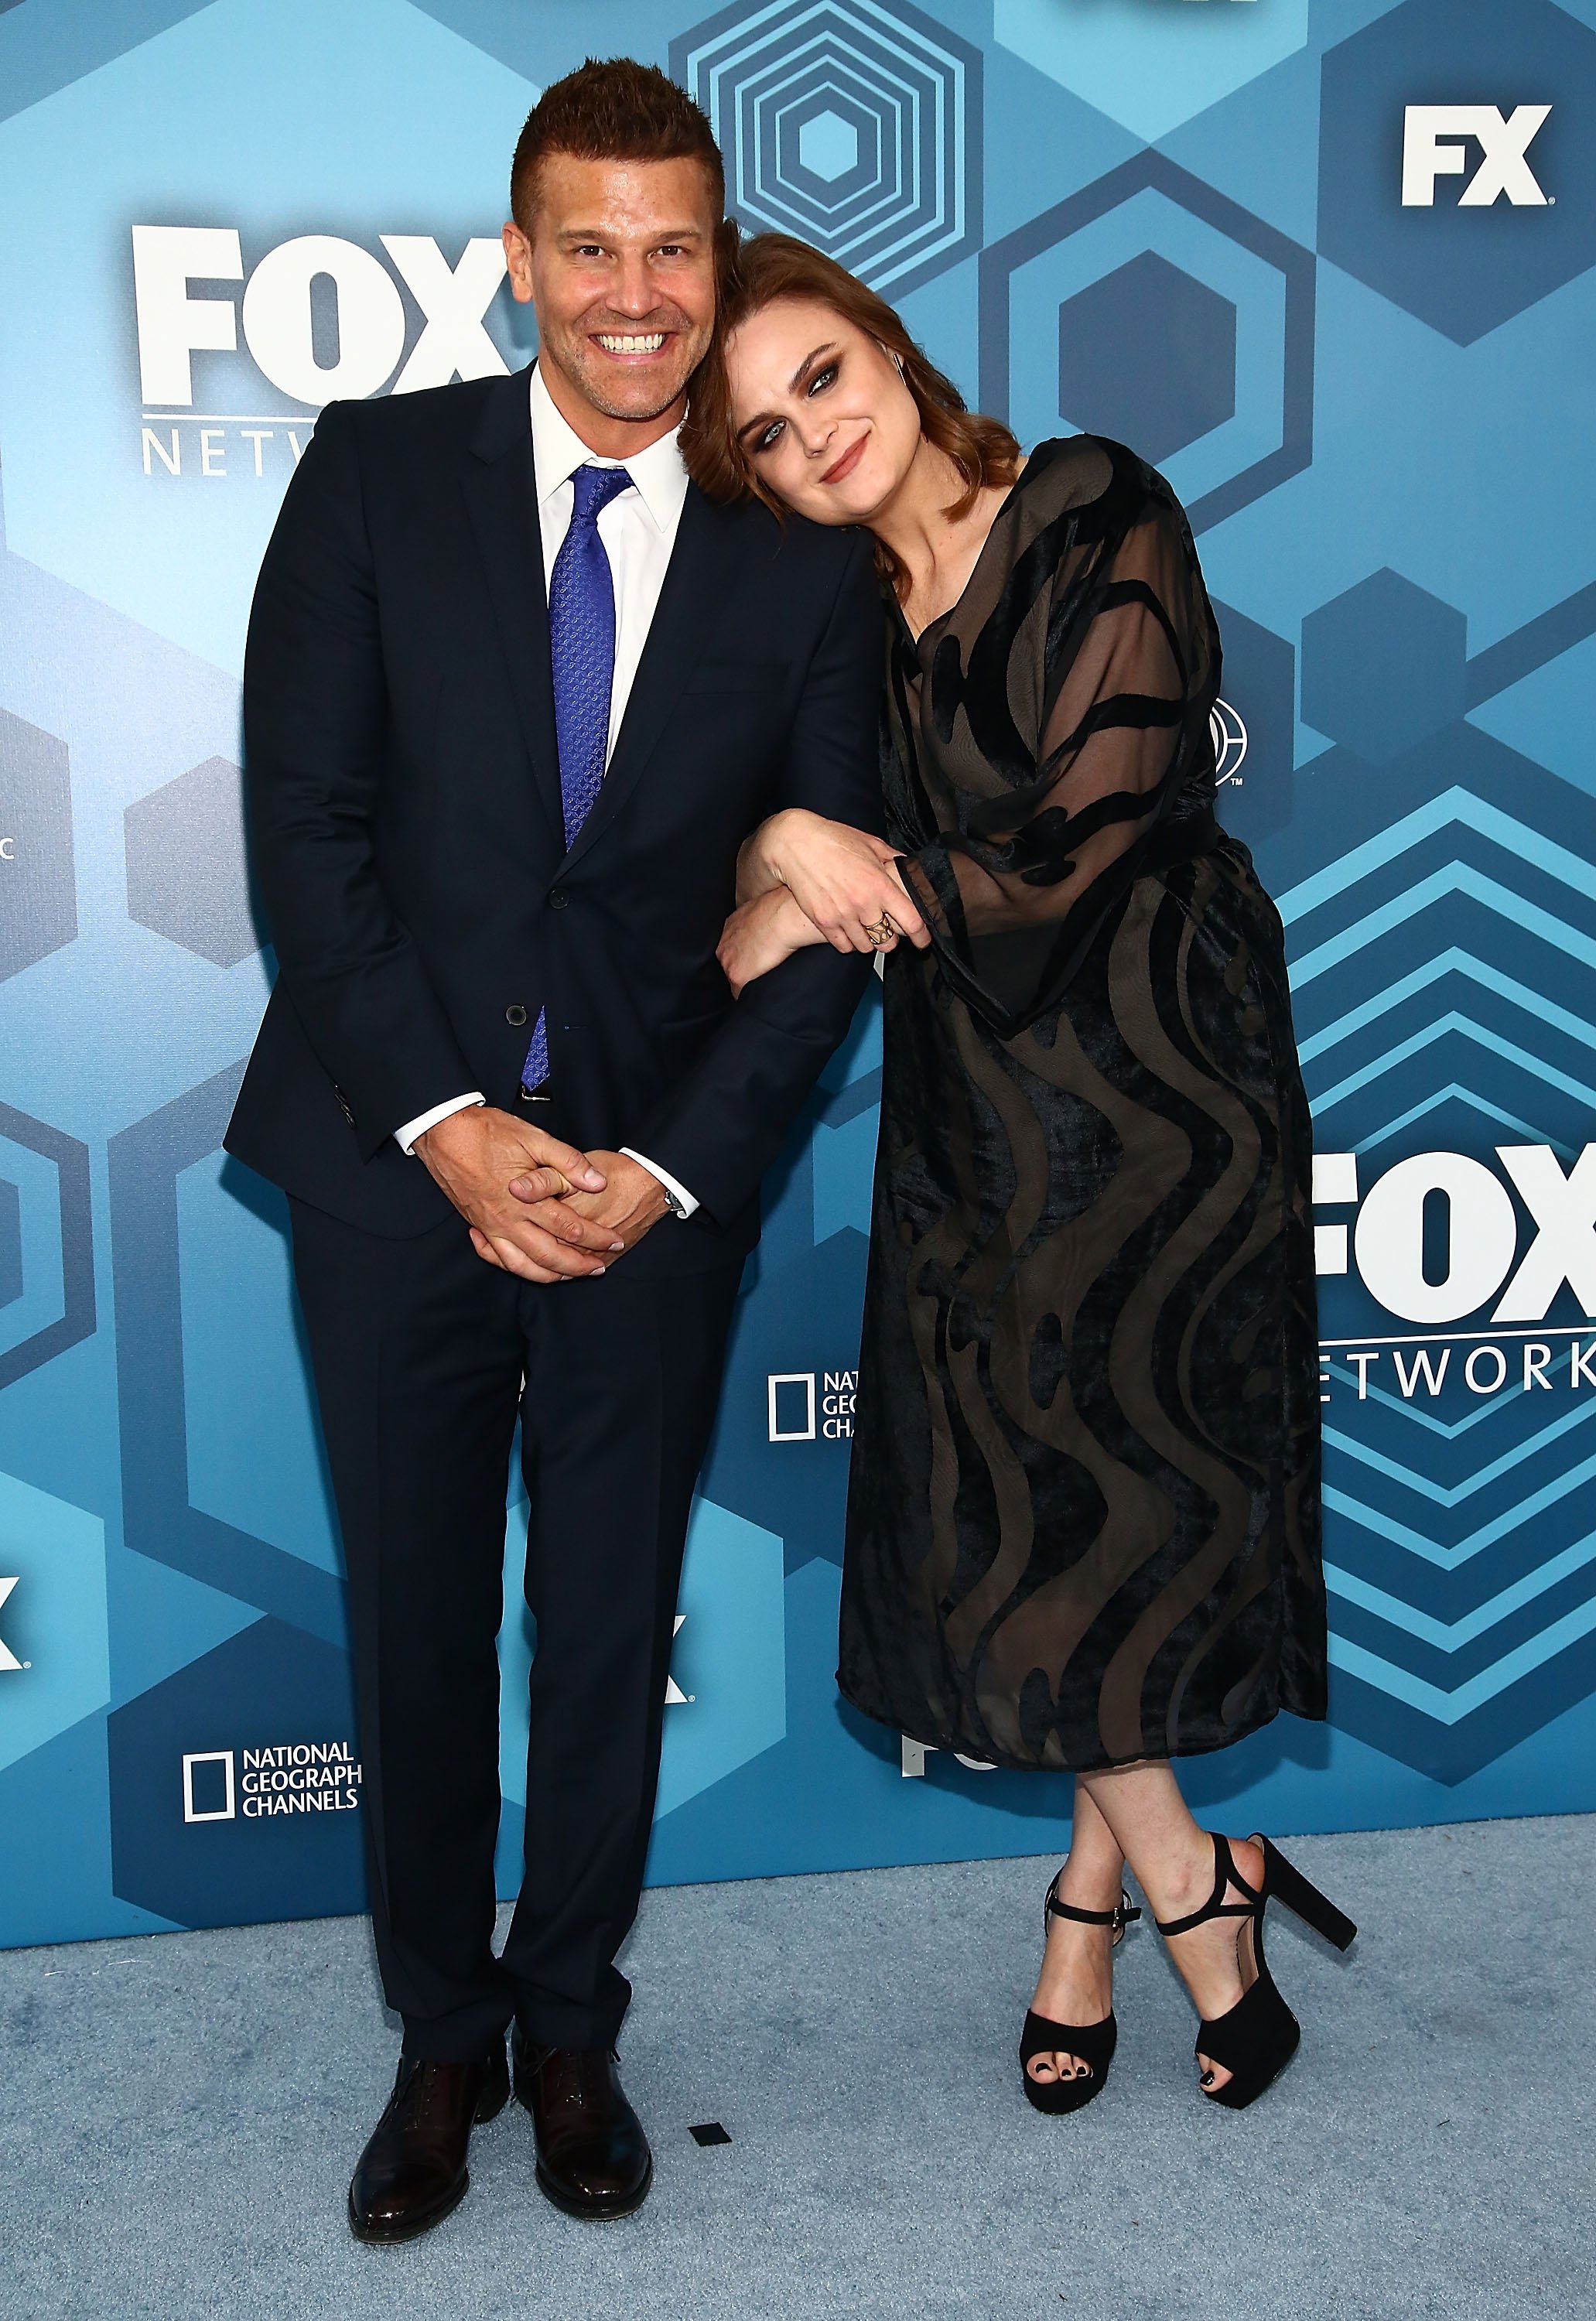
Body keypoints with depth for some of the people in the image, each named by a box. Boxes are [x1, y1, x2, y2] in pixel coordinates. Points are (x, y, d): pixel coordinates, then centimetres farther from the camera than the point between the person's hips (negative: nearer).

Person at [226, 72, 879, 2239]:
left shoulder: (806, 561, 1)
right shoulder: (379, 474, 0)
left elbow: (826, 916, 0)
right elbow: (306, 825, -5)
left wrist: (663, 1167, -10)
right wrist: (447, 1124, -13)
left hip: (653, 1191, 1)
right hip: (399, 1164, 0)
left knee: (615, 1629, 13)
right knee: (415, 1626, 12)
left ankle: (570, 2027, 35)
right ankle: (443, 2037, 33)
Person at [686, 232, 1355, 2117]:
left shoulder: (1096, 516, -9)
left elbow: (1073, 846, -17)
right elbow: (746, 859, 5)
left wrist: (801, 913, -9)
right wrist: (789, 844, -18)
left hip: (1151, 1082, -5)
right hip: (973, 1108, 5)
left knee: (1113, 1504, 2)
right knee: (1001, 1521, 5)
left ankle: (1100, 1888, 24)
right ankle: (1189, 1887, 25)